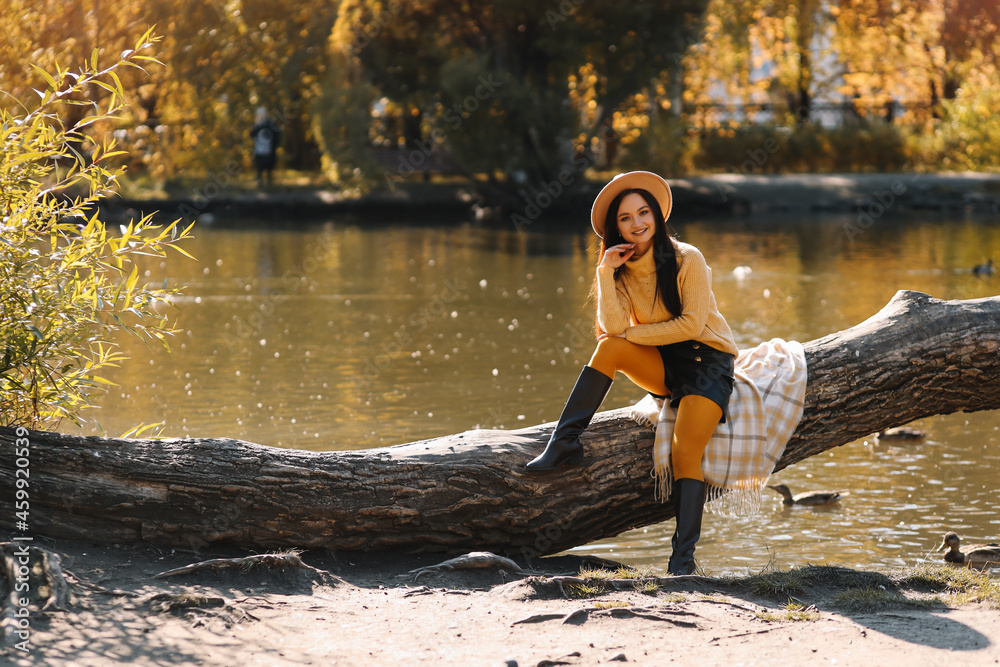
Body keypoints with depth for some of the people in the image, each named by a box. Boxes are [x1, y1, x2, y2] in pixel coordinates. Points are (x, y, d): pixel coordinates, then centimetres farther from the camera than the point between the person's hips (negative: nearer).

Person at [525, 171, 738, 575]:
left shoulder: (687, 260, -12)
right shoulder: (622, 269, 1)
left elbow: (692, 325, -18)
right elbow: (615, 327, -14)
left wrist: (629, 334, -13)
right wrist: (606, 273, -20)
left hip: (707, 360, -5)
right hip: (664, 365, 5)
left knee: (685, 451, -25)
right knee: (611, 347, -24)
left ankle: (683, 558, -27)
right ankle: (566, 443, -23)